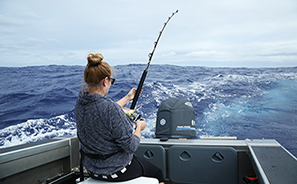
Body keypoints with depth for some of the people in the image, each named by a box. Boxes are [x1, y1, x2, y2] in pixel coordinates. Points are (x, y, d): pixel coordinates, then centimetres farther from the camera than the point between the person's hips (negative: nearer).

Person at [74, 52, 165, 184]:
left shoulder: (81, 100, -8)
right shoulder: (112, 109, -32)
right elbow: (131, 147, -24)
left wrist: (128, 98, 21)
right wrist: (139, 126, -5)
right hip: (115, 171, -8)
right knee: (158, 173, 18)